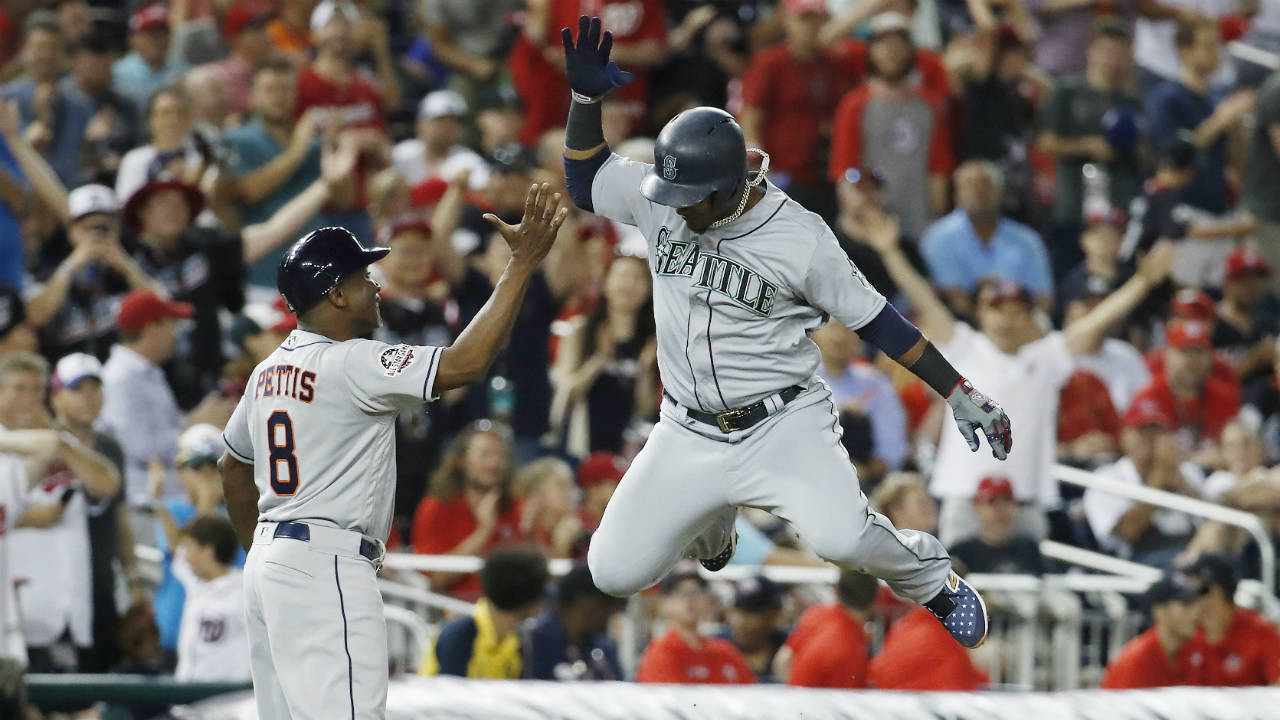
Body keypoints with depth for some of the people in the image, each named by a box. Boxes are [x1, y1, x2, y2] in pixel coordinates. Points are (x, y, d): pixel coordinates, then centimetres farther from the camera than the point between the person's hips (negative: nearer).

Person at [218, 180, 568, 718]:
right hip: (326, 567, -10)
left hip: (267, 567, 10)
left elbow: (233, 470, 26)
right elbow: (464, 364, -21)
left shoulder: (268, 372, 15)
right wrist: (522, 265, -16)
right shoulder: (350, 363, -13)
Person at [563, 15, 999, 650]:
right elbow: (585, 182, 13)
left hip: (783, 428, -5)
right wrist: (587, 96, -2)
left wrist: (960, 395, -8)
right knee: (613, 573, -3)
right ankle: (709, 520, 32)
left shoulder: (799, 237, -14)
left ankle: (932, 579, 4)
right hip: (689, 435, 5)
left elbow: (874, 320, -7)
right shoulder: (658, 198, -4)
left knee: (839, 537, -31)